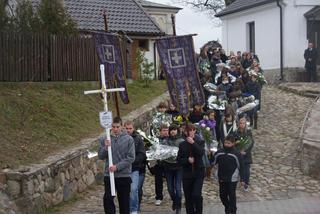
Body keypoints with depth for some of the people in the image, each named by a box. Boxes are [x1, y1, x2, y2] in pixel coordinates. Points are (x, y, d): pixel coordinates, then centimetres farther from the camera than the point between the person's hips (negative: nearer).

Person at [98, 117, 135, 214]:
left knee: (124, 201, 8)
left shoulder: (129, 139, -4)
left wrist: (117, 166, -17)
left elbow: (131, 158, -8)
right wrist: (105, 147, -16)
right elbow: (100, 156, 3)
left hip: (124, 175, -1)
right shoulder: (104, 139, 1)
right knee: (107, 199, -5)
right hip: (109, 174, 1)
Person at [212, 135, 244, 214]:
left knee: (231, 195, 2)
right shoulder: (219, 152, 0)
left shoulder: (236, 154, -10)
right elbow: (213, 162, 6)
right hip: (222, 178, 4)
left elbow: (241, 167, -6)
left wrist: (242, 179, -6)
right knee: (222, 195, 13)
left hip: (232, 179, -4)